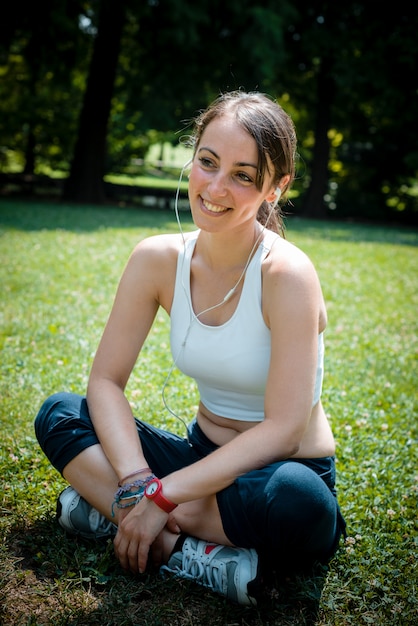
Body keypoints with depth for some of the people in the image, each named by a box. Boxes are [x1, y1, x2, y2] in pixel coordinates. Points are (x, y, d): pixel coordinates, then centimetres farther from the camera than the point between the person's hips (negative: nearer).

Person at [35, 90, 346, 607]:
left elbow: (283, 429, -24)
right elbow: (105, 380, -7)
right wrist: (136, 482, -24)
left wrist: (161, 497, -25)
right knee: (58, 415, -9)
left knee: (295, 499, -38)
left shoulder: (286, 274, -22)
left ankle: (108, 509, -19)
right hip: (204, 457, 5)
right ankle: (191, 550, -21)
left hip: (281, 472, -4)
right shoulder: (158, 259, -7)